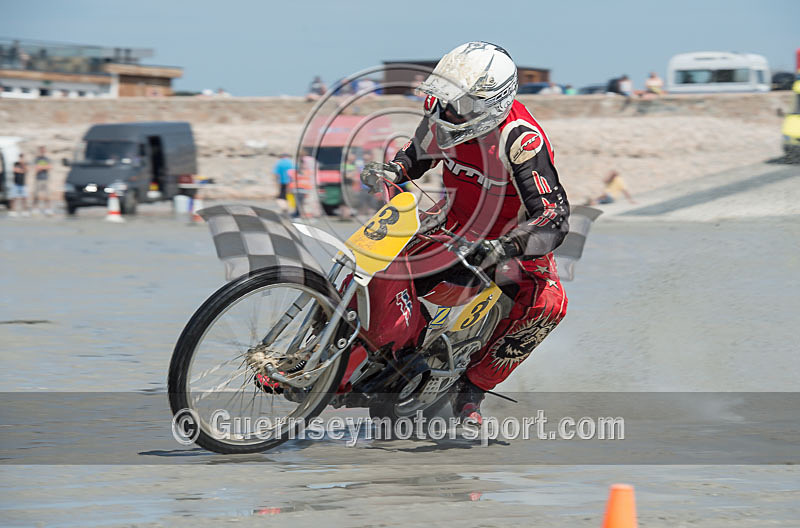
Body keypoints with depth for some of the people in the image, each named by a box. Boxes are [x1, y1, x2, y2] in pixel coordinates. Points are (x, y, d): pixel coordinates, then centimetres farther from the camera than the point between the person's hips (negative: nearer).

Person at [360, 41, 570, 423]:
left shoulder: (521, 141, -33)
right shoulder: (442, 117, -13)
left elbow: (554, 219, -39)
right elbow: (420, 150, 13)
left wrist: (503, 248, -54)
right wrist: (392, 170, -8)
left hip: (515, 238, -4)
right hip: (456, 226, 4)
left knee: (547, 305, -32)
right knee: (379, 282, -13)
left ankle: (472, 389, -17)